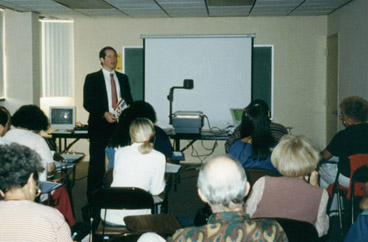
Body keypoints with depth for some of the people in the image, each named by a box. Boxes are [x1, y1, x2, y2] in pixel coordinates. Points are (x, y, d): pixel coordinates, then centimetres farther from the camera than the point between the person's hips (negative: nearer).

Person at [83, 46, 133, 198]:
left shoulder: (123, 78, 15)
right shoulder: (92, 78, 2)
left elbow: (129, 99, 19)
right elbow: (88, 103, -4)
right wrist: (104, 114, -17)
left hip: (120, 126, 4)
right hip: (100, 126, -3)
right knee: (97, 163, -1)